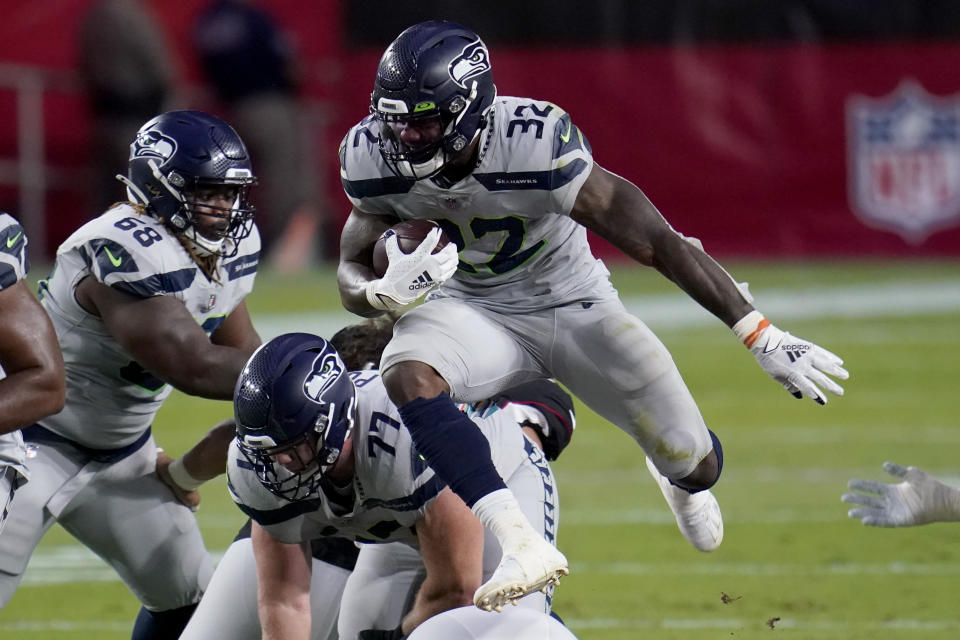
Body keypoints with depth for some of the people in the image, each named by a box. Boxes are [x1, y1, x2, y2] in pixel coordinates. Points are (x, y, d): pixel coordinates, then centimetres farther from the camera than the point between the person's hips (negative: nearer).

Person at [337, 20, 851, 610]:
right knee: (407, 376, -33)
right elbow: (352, 275, -5)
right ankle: (522, 546, -38)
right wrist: (386, 291, -32)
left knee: (696, 463, -3)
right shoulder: (376, 161, -18)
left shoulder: (536, 147, -32)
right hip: (475, 311, 2)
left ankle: (681, 481, 39)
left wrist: (763, 338, -27)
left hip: (573, 304, -2)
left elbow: (659, 243, -28)